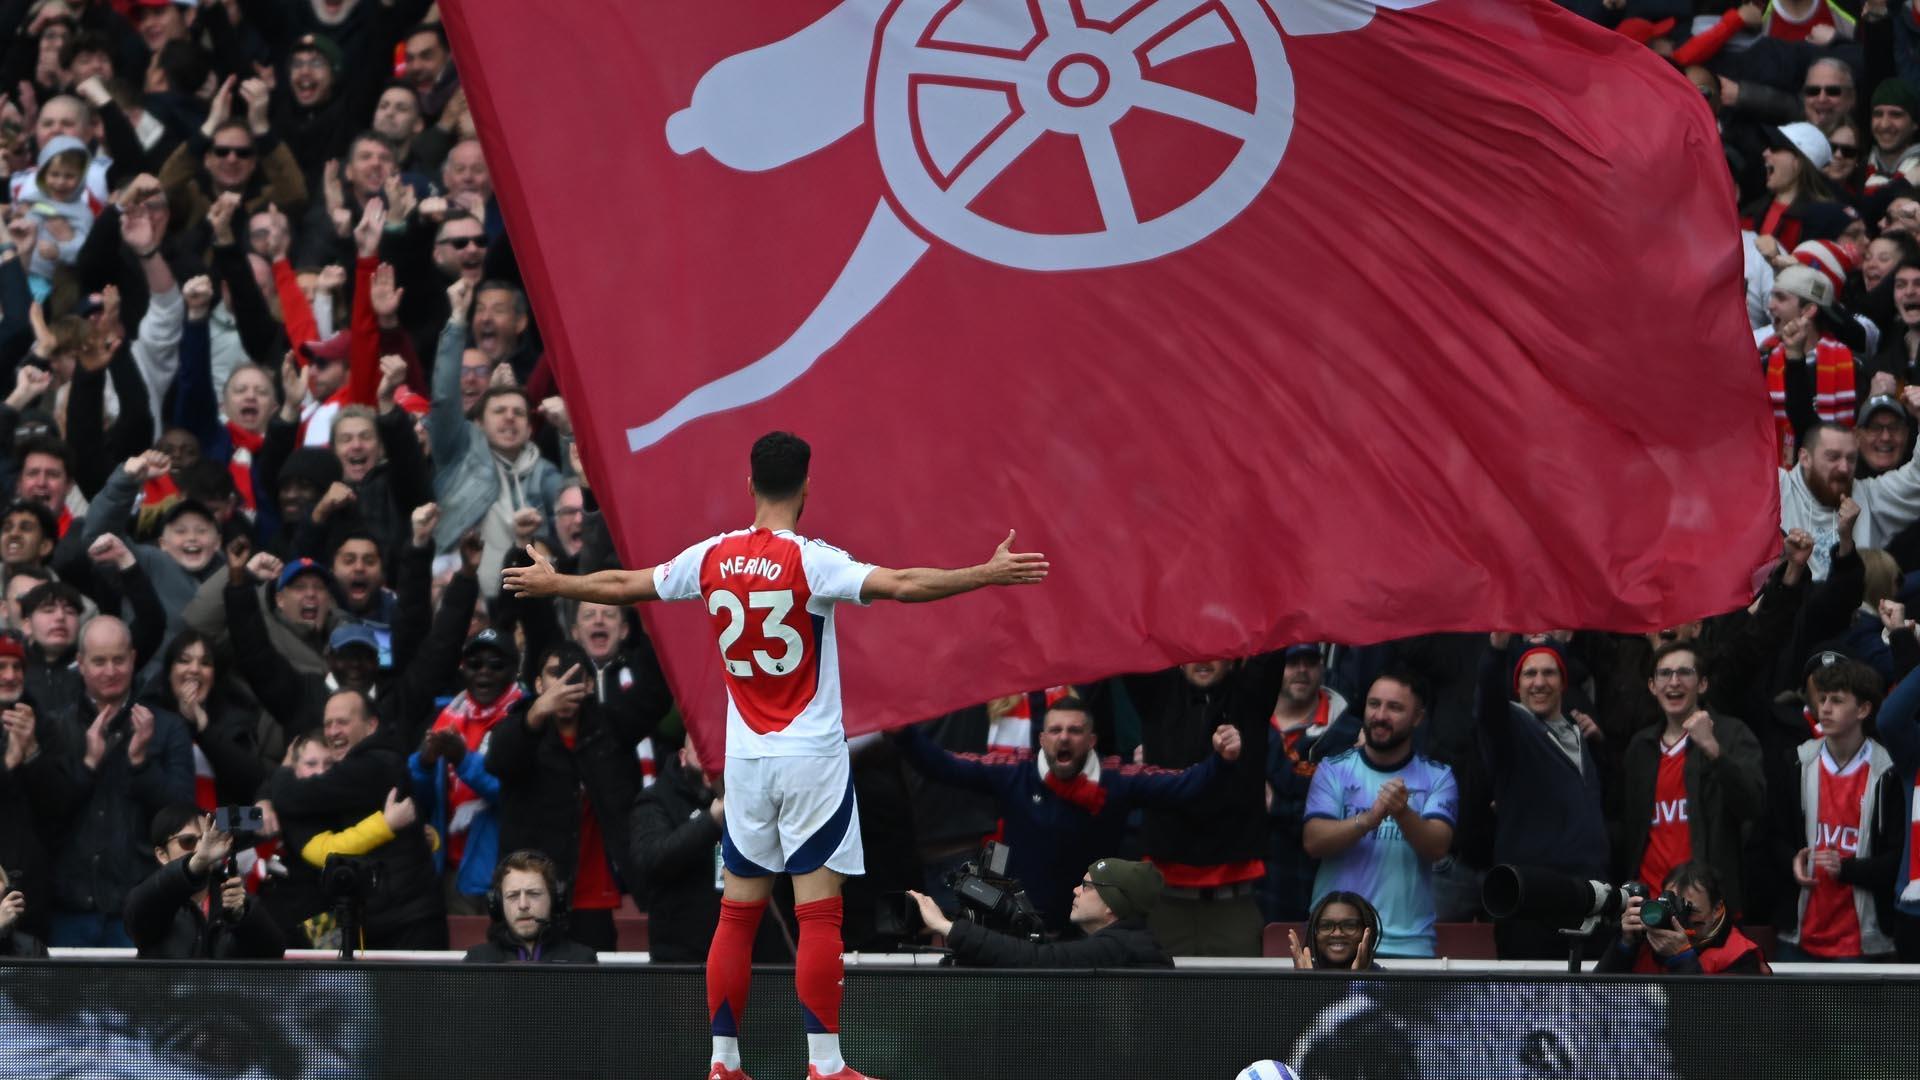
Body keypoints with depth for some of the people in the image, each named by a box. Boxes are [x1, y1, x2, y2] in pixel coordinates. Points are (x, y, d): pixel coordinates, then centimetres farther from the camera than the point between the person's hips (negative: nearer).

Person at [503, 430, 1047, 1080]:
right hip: (813, 757, -5)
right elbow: (902, 585, -24)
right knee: (819, 912, -5)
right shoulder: (810, 561, -13)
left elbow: (620, 585, 15)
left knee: (738, 912, 10)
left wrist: (552, 583, 32)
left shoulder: (712, 558, 2)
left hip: (746, 758, 5)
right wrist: (990, 574, -21)